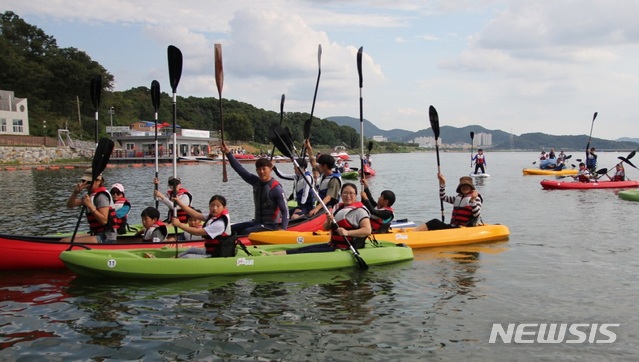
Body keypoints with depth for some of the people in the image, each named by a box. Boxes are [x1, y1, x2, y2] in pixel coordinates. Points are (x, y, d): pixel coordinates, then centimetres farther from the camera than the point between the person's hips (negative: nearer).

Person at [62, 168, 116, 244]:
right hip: (98, 235, 10)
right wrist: (75, 192, -11)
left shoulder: (102, 196, -13)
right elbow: (70, 205, 7)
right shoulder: (91, 195, 16)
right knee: (63, 241, 6)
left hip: (107, 238, -10)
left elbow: (104, 221, -23)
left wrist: (90, 206, -27)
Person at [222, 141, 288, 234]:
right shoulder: (256, 182, 4)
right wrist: (228, 153, -10)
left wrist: (283, 229, -31)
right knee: (231, 229, 2)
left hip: (270, 225, -8)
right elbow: (240, 170, -1)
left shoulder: (276, 189, -16)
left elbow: (285, 211, -18)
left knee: (246, 232, -28)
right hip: (257, 222, 8)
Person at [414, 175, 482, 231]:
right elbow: (443, 197, 23)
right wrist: (442, 183, 13)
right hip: (453, 227, 7)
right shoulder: (458, 198, 21)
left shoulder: (476, 199, 0)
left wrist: (473, 200, -25)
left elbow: (477, 215, -14)